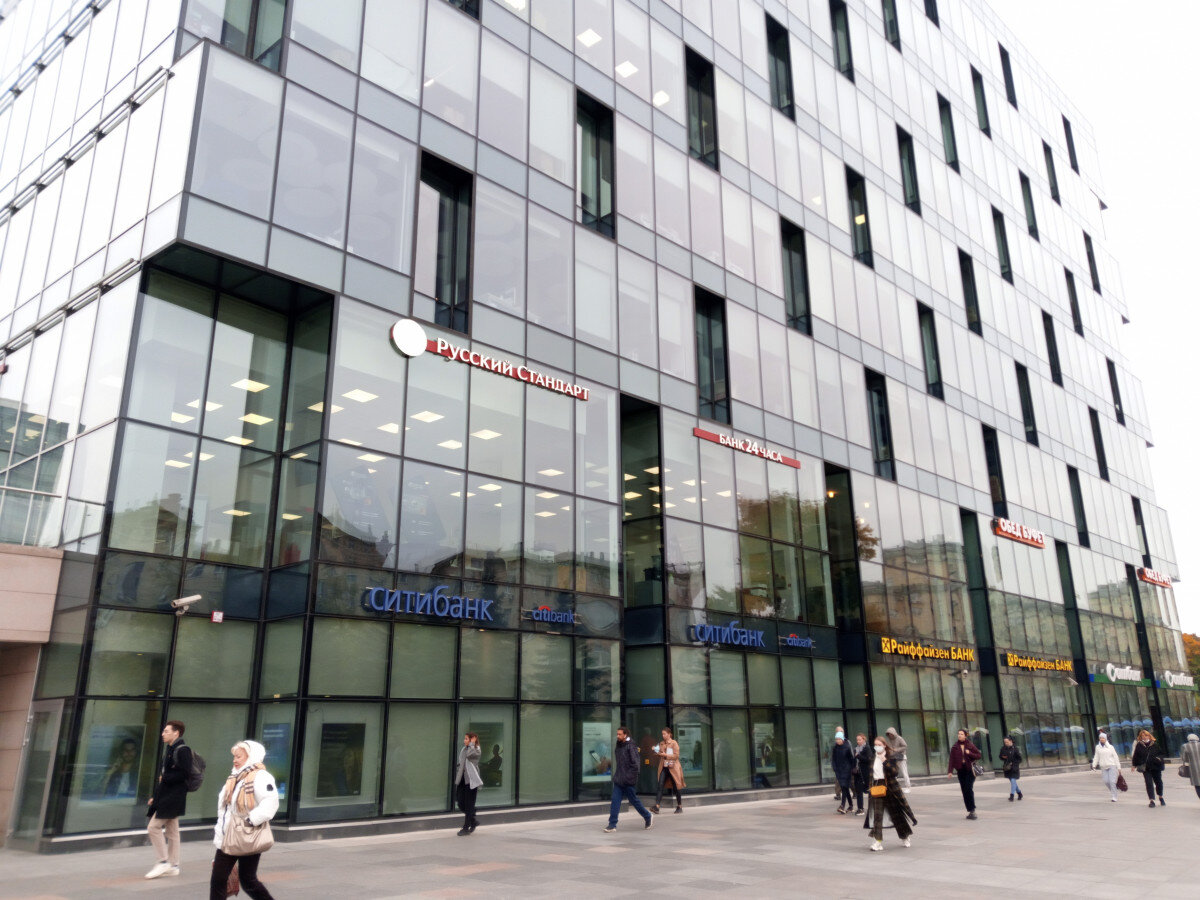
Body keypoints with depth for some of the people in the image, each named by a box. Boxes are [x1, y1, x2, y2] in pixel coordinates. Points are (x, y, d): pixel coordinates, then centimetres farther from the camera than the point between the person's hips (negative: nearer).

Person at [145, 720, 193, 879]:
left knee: (153, 827, -9)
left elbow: (184, 773, -21)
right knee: (171, 830, 12)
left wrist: (165, 778, -15)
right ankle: (173, 865, 17)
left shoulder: (182, 750, -14)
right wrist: (155, 795, 18)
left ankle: (164, 862, -2)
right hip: (165, 796, 10)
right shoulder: (169, 750, 16)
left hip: (173, 797, -10)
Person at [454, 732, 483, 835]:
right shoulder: (464, 749, 13)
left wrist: (472, 743, -17)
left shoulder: (477, 750, -8)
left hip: (471, 780, -7)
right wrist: (457, 779, 17)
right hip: (462, 780, 7)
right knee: (461, 804, 8)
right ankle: (473, 820, 27)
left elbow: (469, 754, -30)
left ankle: (466, 828, 6)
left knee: (469, 805, -1)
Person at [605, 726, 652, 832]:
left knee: (634, 800, 7)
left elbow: (634, 764, -18)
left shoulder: (630, 747, -16)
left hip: (627, 780, -7)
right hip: (618, 779, 7)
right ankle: (612, 825, 3)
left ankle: (648, 817, 27)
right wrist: (616, 775, 17)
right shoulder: (619, 745, 9)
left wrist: (628, 777, -18)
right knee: (615, 801, 1)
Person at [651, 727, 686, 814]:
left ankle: (679, 807, 19)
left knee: (675, 787, 4)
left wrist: (665, 755, -18)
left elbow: (676, 755, -12)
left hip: (673, 767, -4)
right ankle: (656, 806, -18)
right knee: (660, 786, -10)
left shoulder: (674, 743, -5)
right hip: (664, 767, 4)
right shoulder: (661, 744, 13)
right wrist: (657, 753, -1)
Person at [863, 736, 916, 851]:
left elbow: (895, 772, -17)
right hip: (877, 788, 3)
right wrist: (871, 786, 11)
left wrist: (885, 762, -23)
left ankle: (906, 837, 31)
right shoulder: (873, 758, 8)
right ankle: (877, 840, -7)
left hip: (890, 788, -3)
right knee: (877, 815, -6)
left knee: (896, 813, 9)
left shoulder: (890, 757, -5)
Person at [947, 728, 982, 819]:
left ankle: (972, 810, -8)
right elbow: (952, 759, 3)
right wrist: (950, 771, -4)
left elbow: (979, 755, 3)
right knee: (964, 791, 1)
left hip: (969, 770, -3)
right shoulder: (955, 747, 6)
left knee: (969, 789, -13)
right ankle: (970, 811, 6)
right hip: (960, 770, 3)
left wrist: (970, 753, -13)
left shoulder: (970, 746, 1)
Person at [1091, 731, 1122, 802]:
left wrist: (1118, 767, 2)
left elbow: (1116, 757, 5)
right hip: (1104, 767, 2)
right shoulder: (1098, 747, 7)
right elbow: (1096, 757, 10)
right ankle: (1113, 792, 22)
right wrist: (1094, 765, -2)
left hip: (1112, 766, -2)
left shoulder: (1110, 747, 2)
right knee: (1106, 781, -3)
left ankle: (1114, 797, -3)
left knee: (1112, 781, -10)